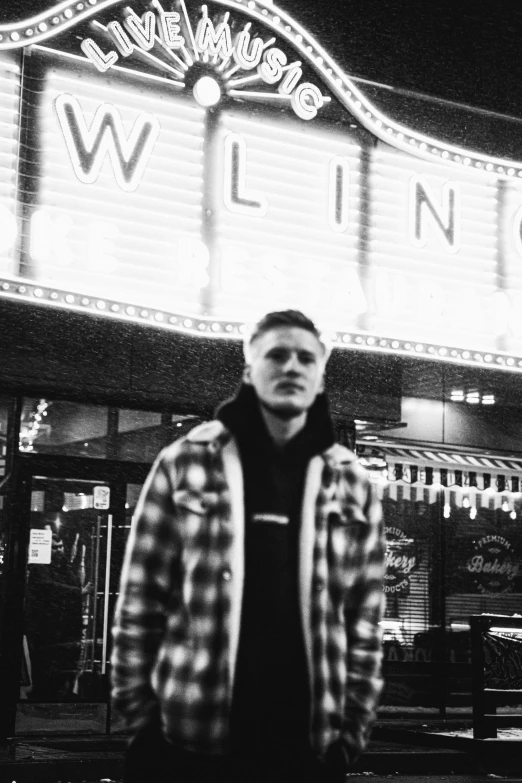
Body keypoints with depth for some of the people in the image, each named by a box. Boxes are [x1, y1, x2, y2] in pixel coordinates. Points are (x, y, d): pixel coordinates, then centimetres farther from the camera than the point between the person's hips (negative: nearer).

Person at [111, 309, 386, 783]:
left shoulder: (351, 485, 8)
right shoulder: (186, 463, 2)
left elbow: (365, 616, 9)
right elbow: (141, 596, 2)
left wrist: (353, 725, 3)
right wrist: (139, 710, -2)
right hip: (188, 740, -1)